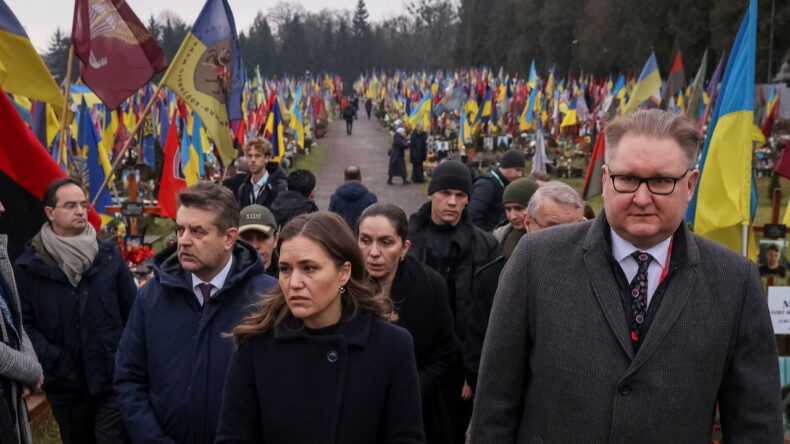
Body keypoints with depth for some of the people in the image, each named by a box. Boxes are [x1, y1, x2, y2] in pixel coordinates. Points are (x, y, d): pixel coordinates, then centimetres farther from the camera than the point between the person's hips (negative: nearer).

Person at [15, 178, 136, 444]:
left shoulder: (109, 255, 3)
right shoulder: (29, 266, -1)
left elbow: (133, 312, 5)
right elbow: (24, 323, -4)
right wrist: (51, 359, -15)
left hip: (114, 380, -1)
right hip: (65, 384, 1)